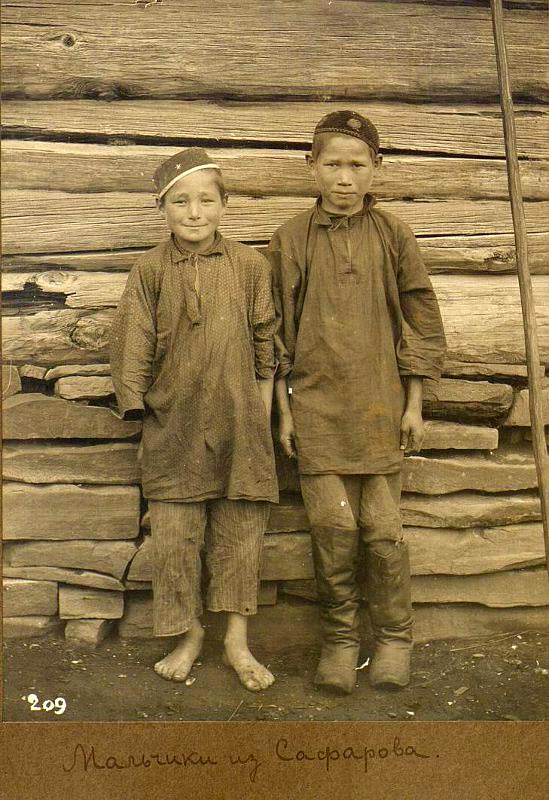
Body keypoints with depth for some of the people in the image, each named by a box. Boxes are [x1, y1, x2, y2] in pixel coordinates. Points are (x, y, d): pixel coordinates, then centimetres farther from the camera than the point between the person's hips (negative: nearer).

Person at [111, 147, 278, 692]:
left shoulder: (248, 265, 1)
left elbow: (266, 341, 6)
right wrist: (136, 399, -1)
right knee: (173, 536, 6)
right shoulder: (150, 269, -1)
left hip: (238, 422, 0)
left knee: (239, 534, 8)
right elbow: (133, 342, 3)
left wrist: (264, 402, 5)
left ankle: (237, 642, 24)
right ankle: (188, 634, 27)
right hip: (173, 423, 0)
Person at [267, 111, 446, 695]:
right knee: (333, 528, -1)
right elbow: (278, 332, 7)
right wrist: (284, 410, 4)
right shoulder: (291, 240, 4)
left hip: (380, 406, 0)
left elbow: (420, 320, 7)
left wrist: (413, 403, 4)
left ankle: (394, 639, 22)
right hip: (316, 406, 0)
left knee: (383, 528, 2)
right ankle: (338, 641, 17)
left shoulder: (392, 236, 4)